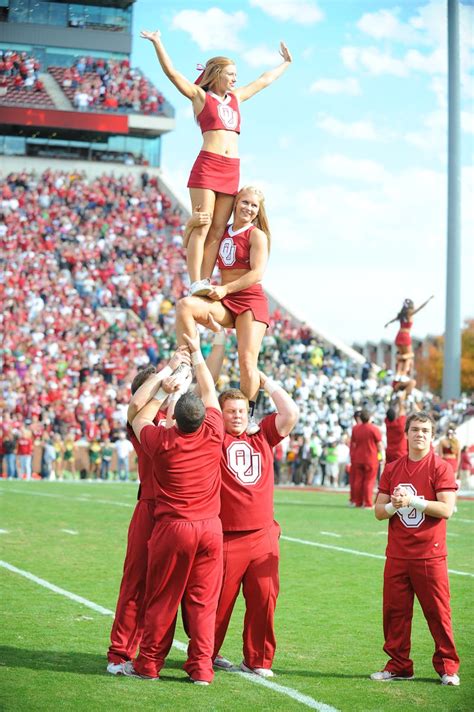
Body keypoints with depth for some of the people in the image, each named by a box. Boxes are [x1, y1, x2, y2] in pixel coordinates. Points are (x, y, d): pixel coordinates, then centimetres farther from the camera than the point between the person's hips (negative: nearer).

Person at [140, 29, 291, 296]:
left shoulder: (236, 98, 23)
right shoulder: (200, 95, 7)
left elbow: (264, 80, 35)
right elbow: (172, 72, -2)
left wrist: (286, 63, 46)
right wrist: (157, 43, -11)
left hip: (232, 170, 6)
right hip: (207, 166, -6)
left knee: (218, 230, 0)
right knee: (202, 227, -10)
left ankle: (205, 281, -1)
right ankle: (196, 284, -13)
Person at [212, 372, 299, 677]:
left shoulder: (263, 439, 13)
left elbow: (291, 413, 9)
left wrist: (266, 381, 12)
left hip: (264, 535, 3)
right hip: (226, 537, -3)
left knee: (264, 598, 3)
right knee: (219, 600, 1)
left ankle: (257, 660, 14)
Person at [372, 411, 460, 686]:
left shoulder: (440, 468, -3)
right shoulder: (393, 469, 11)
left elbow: (446, 509, -14)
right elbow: (379, 511, 10)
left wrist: (412, 500, -17)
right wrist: (393, 505, -12)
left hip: (430, 555, -4)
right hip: (397, 554, 4)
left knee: (438, 612, -1)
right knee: (395, 611, 6)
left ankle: (448, 668, 9)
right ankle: (399, 666, 17)